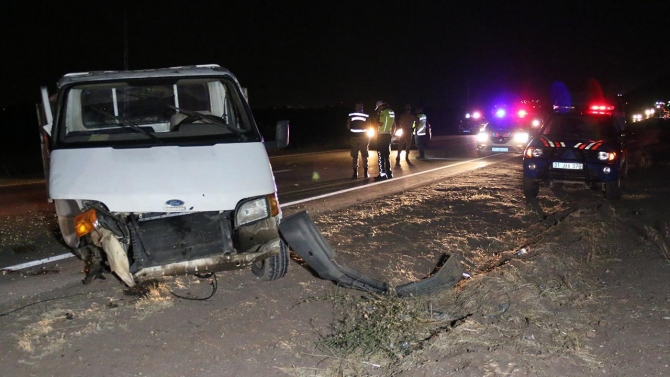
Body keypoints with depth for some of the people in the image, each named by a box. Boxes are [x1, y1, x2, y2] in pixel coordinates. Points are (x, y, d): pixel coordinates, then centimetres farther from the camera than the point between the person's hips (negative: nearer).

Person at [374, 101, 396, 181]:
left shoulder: (383, 112, -13)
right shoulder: (392, 112, 11)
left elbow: (379, 124, -16)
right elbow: (394, 125, 15)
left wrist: (378, 115, -5)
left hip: (382, 135, -8)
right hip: (388, 135, 8)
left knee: (381, 155, -6)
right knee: (387, 155, 13)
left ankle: (382, 174, -10)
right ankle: (389, 173, 14)